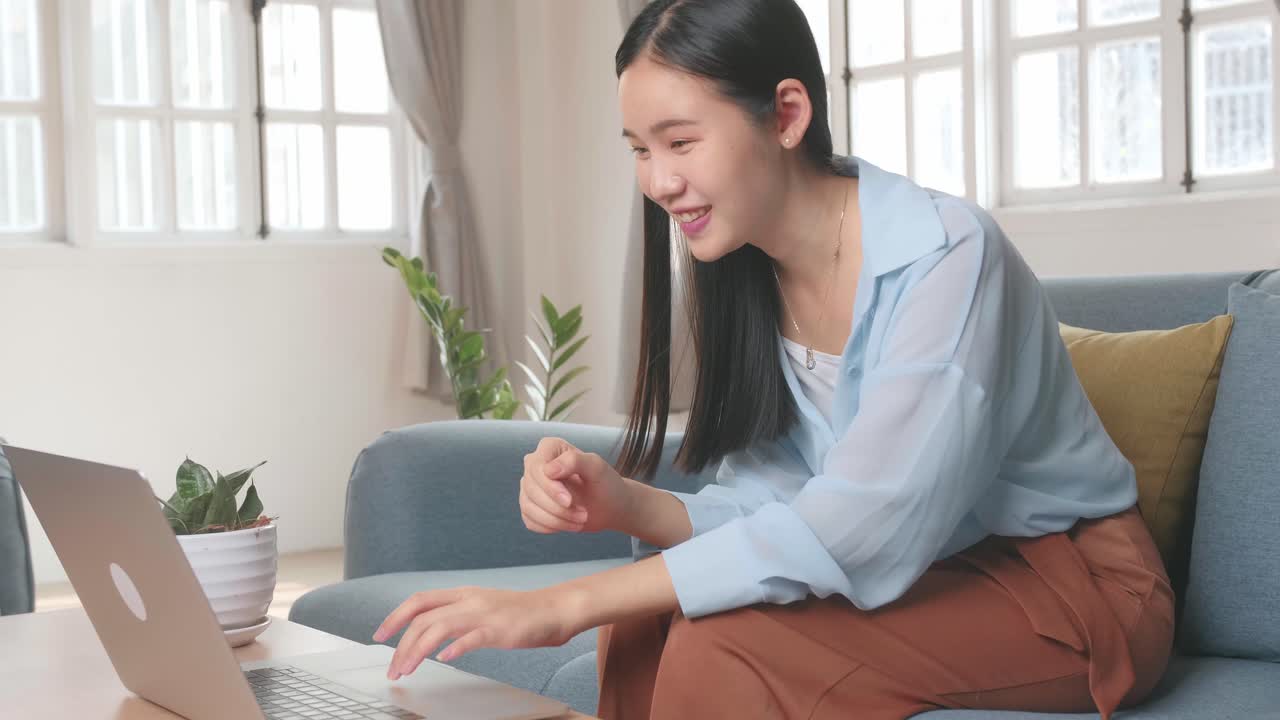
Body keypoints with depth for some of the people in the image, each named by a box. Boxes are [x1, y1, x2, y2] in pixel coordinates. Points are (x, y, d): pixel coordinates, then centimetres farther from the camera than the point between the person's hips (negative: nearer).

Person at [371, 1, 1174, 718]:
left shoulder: (945, 255, -24)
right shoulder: (747, 274, -2)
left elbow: (860, 530, -32)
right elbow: (776, 512, -3)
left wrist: (570, 602, -33)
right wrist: (627, 505, -24)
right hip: (926, 574, 6)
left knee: (726, 646, -25)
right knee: (650, 618, -14)